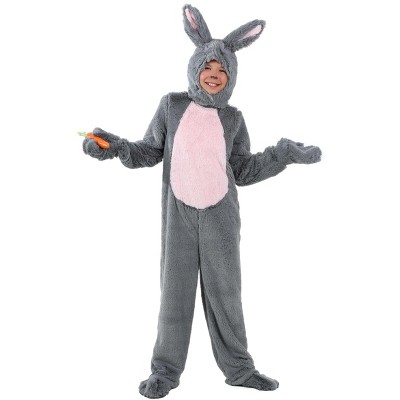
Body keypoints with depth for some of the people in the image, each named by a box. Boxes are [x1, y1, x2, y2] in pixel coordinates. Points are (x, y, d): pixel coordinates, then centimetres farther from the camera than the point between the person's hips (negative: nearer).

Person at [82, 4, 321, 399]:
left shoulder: (232, 118, 3)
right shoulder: (172, 105, 2)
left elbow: (243, 171, 6)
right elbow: (151, 152, 7)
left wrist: (285, 153, -1)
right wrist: (116, 147, -9)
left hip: (220, 215, 1)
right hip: (179, 215, 0)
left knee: (224, 291, 4)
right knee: (175, 290, 2)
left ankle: (238, 367, 17)